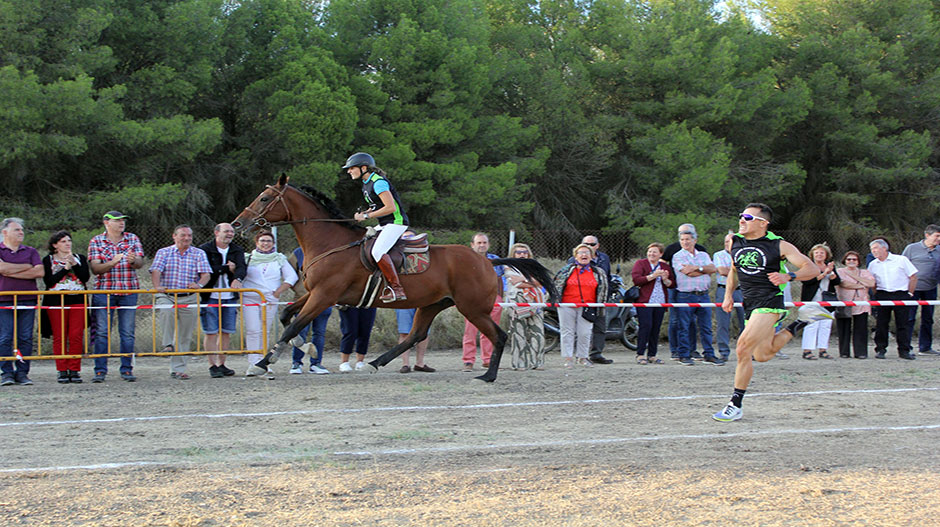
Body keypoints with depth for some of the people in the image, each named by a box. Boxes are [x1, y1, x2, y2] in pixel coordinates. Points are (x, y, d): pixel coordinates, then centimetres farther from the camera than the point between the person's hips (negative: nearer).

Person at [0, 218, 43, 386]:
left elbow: (39, 272, -1)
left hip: (27, 299, 2)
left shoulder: (31, 252, 14)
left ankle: (22, 373, 4)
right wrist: (27, 267, -3)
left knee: (25, 338, -1)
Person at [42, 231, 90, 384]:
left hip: (77, 301, 2)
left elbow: (86, 277, 0)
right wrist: (66, 268, -10)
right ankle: (62, 371, 1)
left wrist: (74, 264, -12)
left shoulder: (80, 258, 15)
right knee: (59, 337, -4)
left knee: (76, 336, -6)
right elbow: (49, 281, -6)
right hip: (56, 301, -1)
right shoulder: (48, 260, 8)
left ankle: (75, 370, -1)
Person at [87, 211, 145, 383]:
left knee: (127, 333, 3)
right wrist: (113, 262, -23)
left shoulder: (133, 239, 8)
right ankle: (100, 371, 3)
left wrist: (133, 260, -24)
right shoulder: (96, 242, 2)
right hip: (104, 291, -2)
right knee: (102, 332, -2)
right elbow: (95, 268, -6)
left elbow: (140, 264, 0)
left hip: (128, 291, 2)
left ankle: (127, 369, 9)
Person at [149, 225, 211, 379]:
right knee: (167, 311, -36)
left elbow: (206, 274, -3)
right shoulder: (164, 253, 8)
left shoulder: (199, 254, 9)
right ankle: (168, 344, -23)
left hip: (189, 299, 1)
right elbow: (156, 270, -6)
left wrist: (199, 284, -26)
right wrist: (157, 286, -27)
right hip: (166, 296, -1)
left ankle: (177, 369, 9)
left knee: (184, 336, 1)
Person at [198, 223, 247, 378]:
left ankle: (221, 364, 14)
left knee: (226, 332, 5)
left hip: (230, 297, 4)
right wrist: (226, 268, -10)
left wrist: (237, 278, -30)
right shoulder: (205, 250, -2)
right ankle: (213, 366, -1)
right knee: (211, 332, -4)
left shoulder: (237, 250, 10)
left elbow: (242, 267, -8)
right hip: (210, 297, -4)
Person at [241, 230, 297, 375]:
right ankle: (252, 364, -12)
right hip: (250, 299, -1)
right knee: (252, 331, -10)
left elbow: (291, 277, 7)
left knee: (265, 331, 4)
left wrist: (278, 292, -2)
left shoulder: (279, 259, 11)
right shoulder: (249, 258, 8)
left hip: (270, 300, 1)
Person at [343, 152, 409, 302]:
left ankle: (397, 289, -31)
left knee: (378, 251, -29)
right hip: (384, 225, 11)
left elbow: (390, 207, -24)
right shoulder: (366, 184, 14)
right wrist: (363, 213, 5)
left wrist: (366, 216, -18)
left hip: (396, 223, -11)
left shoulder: (378, 183, -17)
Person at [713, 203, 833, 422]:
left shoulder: (779, 246, -9)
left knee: (743, 350, -17)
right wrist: (728, 295, 14)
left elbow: (812, 268, -9)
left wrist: (788, 276, -26)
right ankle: (801, 322, 34)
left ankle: (735, 406, -8)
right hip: (750, 305, 8)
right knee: (763, 355, 18)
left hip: (769, 303, -8)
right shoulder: (735, 242, 7)